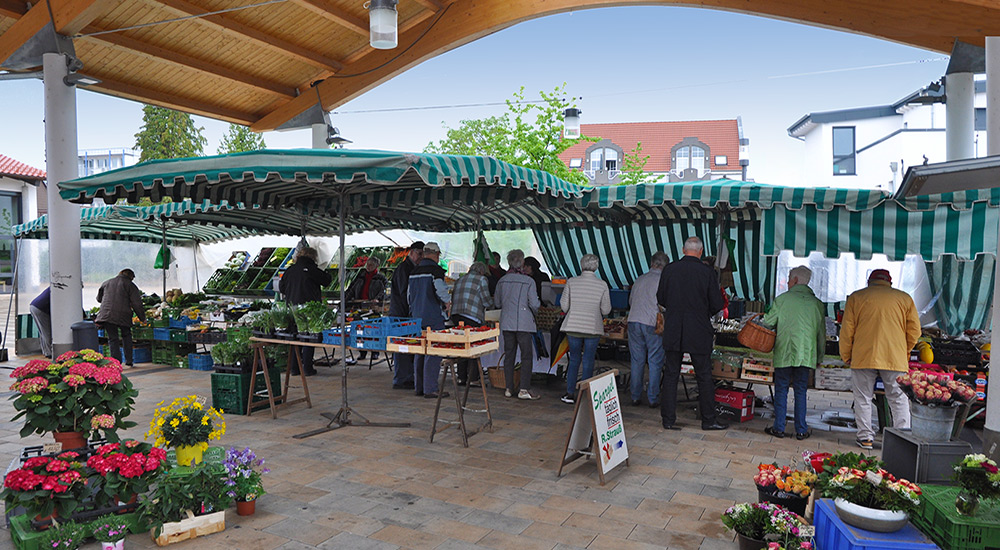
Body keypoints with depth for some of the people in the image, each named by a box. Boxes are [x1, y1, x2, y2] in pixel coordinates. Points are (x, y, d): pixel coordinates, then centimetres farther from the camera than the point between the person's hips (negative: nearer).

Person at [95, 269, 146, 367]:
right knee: (126, 335, 17)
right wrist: (142, 318, 9)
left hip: (106, 314, 2)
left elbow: (99, 298, 30)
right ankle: (129, 362, 16)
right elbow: (137, 304, -1)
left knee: (113, 339, 5)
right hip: (123, 315, -2)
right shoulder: (130, 285, 5)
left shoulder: (106, 283, 17)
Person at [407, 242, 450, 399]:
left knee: (420, 352, 14)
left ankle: (418, 387, 20)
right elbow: (440, 290, -25)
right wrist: (447, 302, -6)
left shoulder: (414, 271, 12)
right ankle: (430, 389, -3)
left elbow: (408, 295, 18)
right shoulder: (435, 270, -12)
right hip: (433, 318, -8)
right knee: (433, 353, -3)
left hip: (416, 317, 8)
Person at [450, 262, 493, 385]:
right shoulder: (481, 279, 2)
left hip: (456, 316, 6)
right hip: (472, 317, -6)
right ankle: (473, 375, 2)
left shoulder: (460, 279, 22)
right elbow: (486, 301, -3)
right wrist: (492, 301, 17)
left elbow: (453, 298, 21)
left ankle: (462, 377, 13)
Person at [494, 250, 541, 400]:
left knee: (509, 355, 10)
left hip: (506, 323, 5)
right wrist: (532, 312, 12)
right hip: (524, 323, -4)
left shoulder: (502, 281, 4)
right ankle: (524, 389, -1)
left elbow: (497, 302, 12)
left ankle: (509, 388, 14)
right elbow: (534, 304, -9)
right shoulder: (528, 281, -9)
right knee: (527, 355, 1)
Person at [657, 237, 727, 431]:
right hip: (699, 333, -2)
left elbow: (660, 299, 5)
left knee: (670, 376, 9)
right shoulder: (707, 272, -8)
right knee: (704, 377, 10)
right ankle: (708, 420, 18)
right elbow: (716, 304, -6)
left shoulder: (669, 269, -3)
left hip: (673, 332, 2)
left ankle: (668, 420, 11)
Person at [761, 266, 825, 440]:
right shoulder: (817, 303, 5)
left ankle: (778, 428, 8)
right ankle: (801, 430, 12)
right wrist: (819, 357, 18)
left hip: (784, 352, -2)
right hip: (806, 354, 2)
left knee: (781, 390, 6)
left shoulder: (782, 299, -4)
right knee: (800, 391, 9)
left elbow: (768, 323, -1)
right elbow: (821, 334, 9)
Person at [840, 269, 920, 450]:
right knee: (899, 399, 9)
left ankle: (866, 437, 10)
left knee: (863, 399, 7)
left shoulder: (856, 298, 5)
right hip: (896, 359, 1)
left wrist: (846, 356, 13)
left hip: (863, 358, -1)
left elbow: (847, 330, 3)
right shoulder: (905, 298, 8)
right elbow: (915, 330, 7)